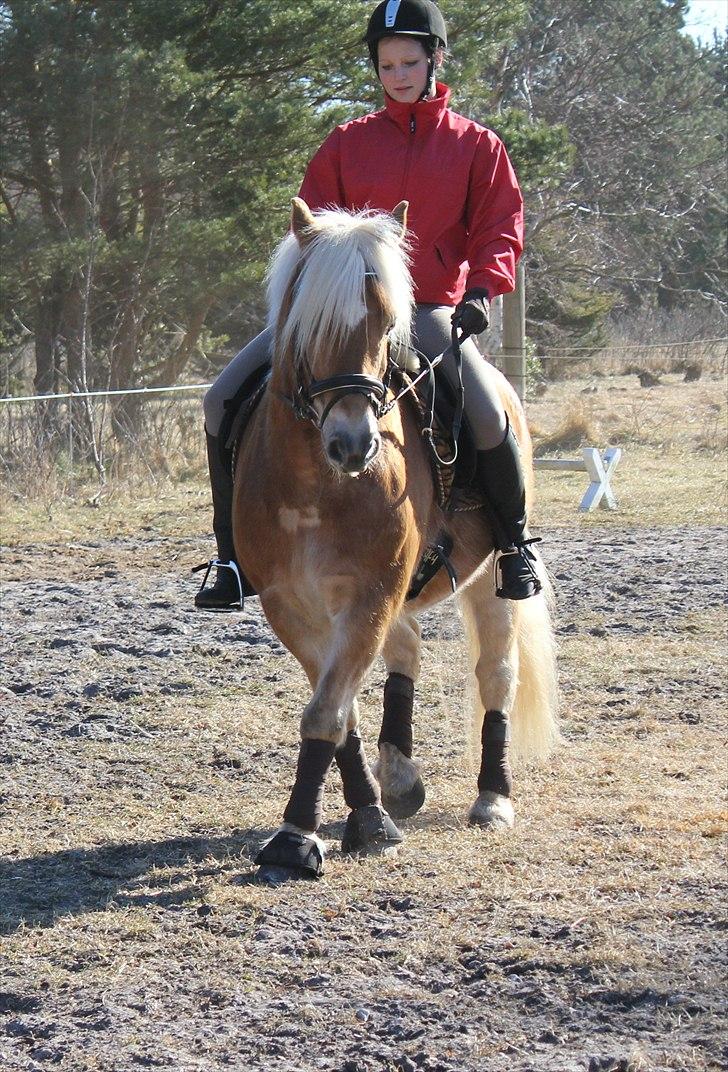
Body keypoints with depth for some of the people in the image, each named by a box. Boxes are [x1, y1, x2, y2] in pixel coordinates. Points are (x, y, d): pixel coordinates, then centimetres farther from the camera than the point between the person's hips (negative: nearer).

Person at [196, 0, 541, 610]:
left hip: (430, 312, -3)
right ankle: (236, 555, 0)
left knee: (486, 413, -30)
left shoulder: (476, 146, 8)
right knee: (224, 398, -10)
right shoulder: (348, 143, 13)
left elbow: (500, 229, 3)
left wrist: (481, 290, -15)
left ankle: (514, 543, -3)